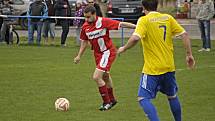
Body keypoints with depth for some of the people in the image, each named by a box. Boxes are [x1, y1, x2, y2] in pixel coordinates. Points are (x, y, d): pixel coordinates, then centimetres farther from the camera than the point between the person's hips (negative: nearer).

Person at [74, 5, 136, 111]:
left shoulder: (103, 22, -20)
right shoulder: (85, 27, -2)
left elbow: (121, 24, -17)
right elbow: (84, 42, 12)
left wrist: (135, 27, -21)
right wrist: (79, 56, 11)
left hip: (108, 52, -7)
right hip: (97, 54, 7)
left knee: (96, 77, -17)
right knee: (105, 77, 22)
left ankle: (106, 102, -2)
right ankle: (112, 99, 42)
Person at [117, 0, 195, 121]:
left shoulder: (144, 20, -10)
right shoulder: (168, 18, 5)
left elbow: (135, 38, -25)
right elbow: (184, 34, 2)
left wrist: (124, 48, -9)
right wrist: (189, 54, 9)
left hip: (152, 69, -6)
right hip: (169, 67, 6)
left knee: (143, 99, -5)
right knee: (172, 97, 22)